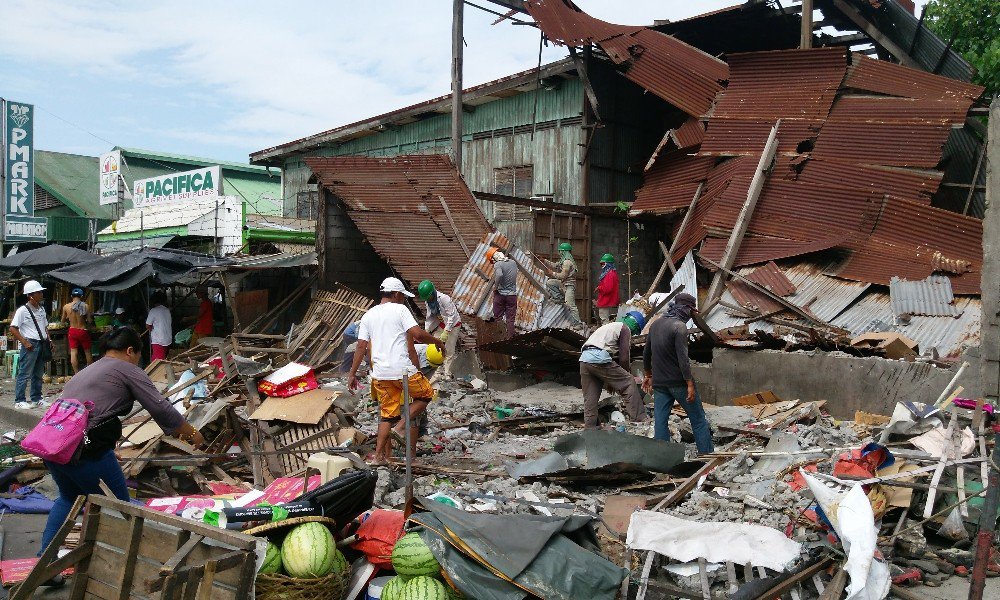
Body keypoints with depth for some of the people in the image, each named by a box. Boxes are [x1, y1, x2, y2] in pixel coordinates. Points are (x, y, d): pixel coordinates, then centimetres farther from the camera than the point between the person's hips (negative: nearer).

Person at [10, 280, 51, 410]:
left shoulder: (41, 309, 13)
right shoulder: (23, 310, -9)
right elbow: (13, 328, -11)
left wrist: (48, 340, 10)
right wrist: (25, 342, -16)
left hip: (42, 344, 7)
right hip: (30, 345, -7)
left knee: (38, 374, 13)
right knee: (24, 374, -5)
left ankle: (36, 399, 20)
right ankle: (19, 401, 0)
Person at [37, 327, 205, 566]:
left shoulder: (86, 371, 26)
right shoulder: (127, 370, 2)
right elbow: (160, 408, -3)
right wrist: (191, 434, 11)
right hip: (86, 449, -8)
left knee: (69, 498, 31)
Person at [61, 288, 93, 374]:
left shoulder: (66, 307, -6)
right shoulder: (86, 306, -12)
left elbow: (63, 320, 8)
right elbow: (89, 321, -8)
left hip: (72, 331, 1)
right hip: (83, 331, -1)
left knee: (73, 353, 6)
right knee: (87, 352, 12)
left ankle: (76, 373, 9)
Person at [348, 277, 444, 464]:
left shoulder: (368, 315, 13)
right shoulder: (400, 309, -2)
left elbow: (361, 346, 8)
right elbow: (417, 334, -13)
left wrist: (352, 374, 11)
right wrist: (437, 342, 3)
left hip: (380, 374, 6)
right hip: (403, 370, -5)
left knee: (387, 415, 13)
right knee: (426, 394, 16)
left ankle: (379, 455, 9)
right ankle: (400, 426, 1)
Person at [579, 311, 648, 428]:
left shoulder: (610, 326, 33)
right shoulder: (625, 329, 7)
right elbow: (624, 357, -1)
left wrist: (610, 382, 33)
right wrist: (628, 374, 16)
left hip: (584, 358, 8)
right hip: (599, 358, -8)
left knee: (590, 399, 12)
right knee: (629, 383, 0)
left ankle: (589, 429, 13)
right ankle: (639, 419, -3)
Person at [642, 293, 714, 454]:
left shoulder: (655, 324, 9)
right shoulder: (679, 326, -14)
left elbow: (646, 353, 18)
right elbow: (682, 358, -20)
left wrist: (648, 375, 29)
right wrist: (690, 384, -19)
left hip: (659, 382, 6)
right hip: (679, 381, -6)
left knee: (660, 422, 6)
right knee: (698, 420, 7)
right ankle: (706, 452, 10)